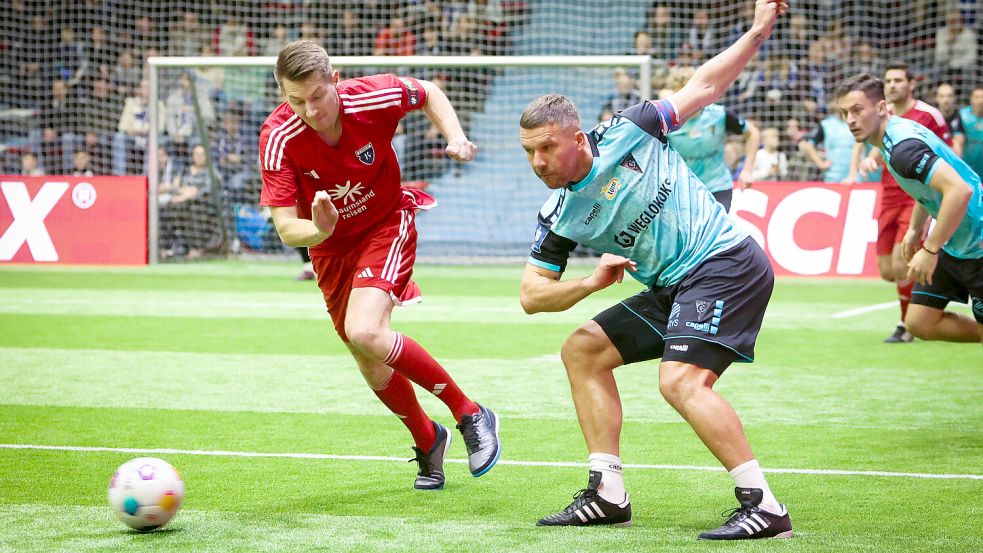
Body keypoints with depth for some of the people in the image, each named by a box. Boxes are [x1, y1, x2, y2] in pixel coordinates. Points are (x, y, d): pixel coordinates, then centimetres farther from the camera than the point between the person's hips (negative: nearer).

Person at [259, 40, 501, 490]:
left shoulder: (373, 98, -25)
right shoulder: (277, 138, -25)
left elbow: (428, 93, -1)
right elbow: (286, 227, -26)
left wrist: (455, 137, -16)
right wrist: (318, 230, -48)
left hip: (387, 225, -3)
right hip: (331, 247, 3)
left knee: (365, 332, -28)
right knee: (373, 370, 10)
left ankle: (470, 414, -13)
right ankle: (427, 441, 39)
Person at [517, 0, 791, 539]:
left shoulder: (627, 132, -9)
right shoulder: (557, 218, 4)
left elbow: (700, 88, 3)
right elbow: (531, 294, 8)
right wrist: (590, 282, -10)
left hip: (725, 263, -8)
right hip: (672, 290, 8)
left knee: (681, 381, -24)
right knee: (583, 350, 8)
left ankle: (763, 506, -23)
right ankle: (607, 494, 9)